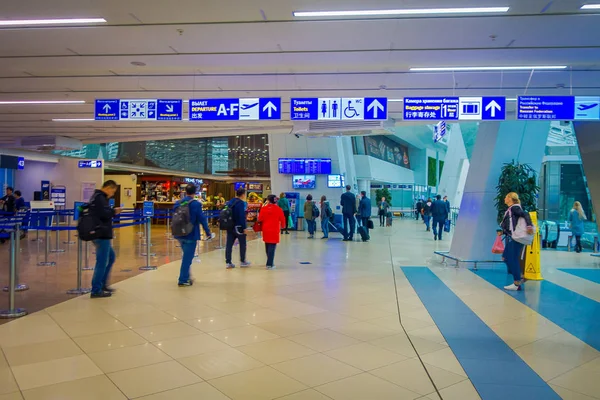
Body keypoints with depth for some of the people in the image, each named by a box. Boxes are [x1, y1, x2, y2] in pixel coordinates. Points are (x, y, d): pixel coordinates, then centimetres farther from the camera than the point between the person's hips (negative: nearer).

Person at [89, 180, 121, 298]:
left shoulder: (97, 196, 17)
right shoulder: (100, 198, -15)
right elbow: (104, 213, -26)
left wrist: (111, 212, 8)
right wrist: (114, 211, -8)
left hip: (100, 234, 11)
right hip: (101, 234, -11)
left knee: (110, 257, 20)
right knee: (102, 261, -5)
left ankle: (102, 284, 25)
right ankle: (96, 290, 0)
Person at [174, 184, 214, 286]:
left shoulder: (177, 203, 3)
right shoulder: (196, 204, -14)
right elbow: (202, 219, -14)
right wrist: (208, 233, -6)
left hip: (179, 234, 6)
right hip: (191, 235, -6)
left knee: (186, 256, 23)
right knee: (187, 257, 3)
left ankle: (186, 276, 31)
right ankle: (183, 280, 9)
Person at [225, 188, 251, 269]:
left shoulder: (230, 202, 10)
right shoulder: (241, 203, -15)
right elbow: (242, 216, -20)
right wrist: (244, 227, -16)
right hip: (238, 226, -7)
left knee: (229, 244, 5)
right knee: (242, 244, 8)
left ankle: (228, 262, 6)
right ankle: (242, 261, 16)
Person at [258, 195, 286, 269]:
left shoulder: (263, 208, -3)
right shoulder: (278, 209, -5)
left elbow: (260, 219, -2)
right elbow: (282, 219, 1)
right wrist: (282, 226, 19)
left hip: (266, 230, 3)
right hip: (274, 231, -3)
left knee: (267, 246, 17)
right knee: (272, 247, -1)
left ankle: (270, 262, 28)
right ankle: (269, 264, -5)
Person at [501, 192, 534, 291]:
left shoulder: (514, 208, -9)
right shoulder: (511, 209, 17)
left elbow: (525, 214, -21)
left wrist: (529, 226, -30)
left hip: (514, 238, -10)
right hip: (510, 237, 10)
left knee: (512, 260, -6)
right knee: (506, 258, 13)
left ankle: (517, 284, -1)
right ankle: (518, 278, 18)